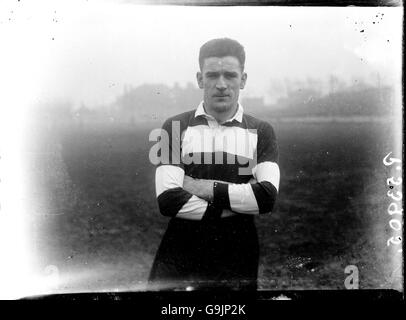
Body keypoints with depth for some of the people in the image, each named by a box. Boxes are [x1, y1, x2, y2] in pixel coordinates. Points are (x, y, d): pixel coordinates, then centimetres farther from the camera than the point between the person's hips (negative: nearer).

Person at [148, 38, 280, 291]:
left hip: (238, 261, 1)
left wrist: (206, 188, -13)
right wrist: (239, 205, -13)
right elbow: (168, 200, -13)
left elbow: (267, 197, -13)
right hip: (180, 258, 0)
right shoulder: (176, 127, -1)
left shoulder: (261, 132, 2)